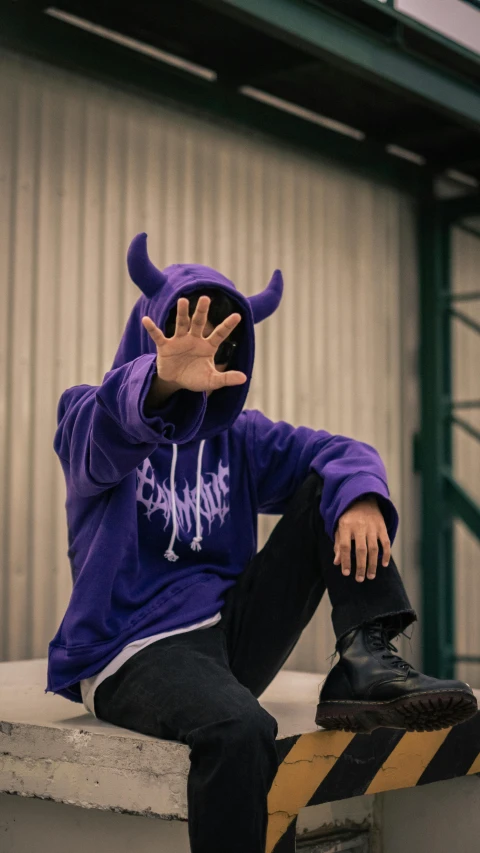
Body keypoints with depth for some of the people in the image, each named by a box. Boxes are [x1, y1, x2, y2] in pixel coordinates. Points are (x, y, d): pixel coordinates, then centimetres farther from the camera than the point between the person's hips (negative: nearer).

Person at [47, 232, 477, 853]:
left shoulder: (237, 437, 13)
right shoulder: (90, 417, 0)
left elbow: (341, 453, -1)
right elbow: (105, 437, -27)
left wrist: (359, 497, -27)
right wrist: (165, 382, -50)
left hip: (233, 632, 5)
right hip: (136, 649, -5)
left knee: (333, 489, -4)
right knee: (239, 728, -39)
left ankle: (366, 663, -18)